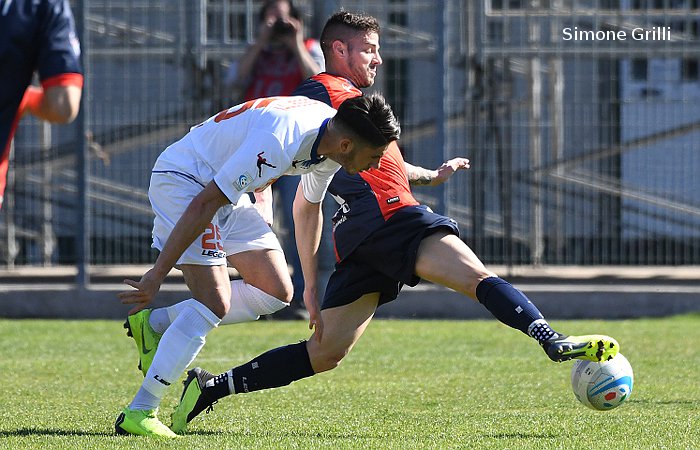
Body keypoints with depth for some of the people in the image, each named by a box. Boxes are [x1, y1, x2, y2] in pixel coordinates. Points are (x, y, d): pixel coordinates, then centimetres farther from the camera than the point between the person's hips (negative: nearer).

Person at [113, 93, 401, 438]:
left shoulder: (332, 136, -4)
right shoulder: (278, 142, -34)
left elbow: (308, 207, 16)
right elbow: (203, 204, -32)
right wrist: (157, 274, -30)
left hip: (227, 193, 10)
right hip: (181, 179, -10)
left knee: (277, 292, 4)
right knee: (215, 303, -21)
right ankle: (138, 413, -18)